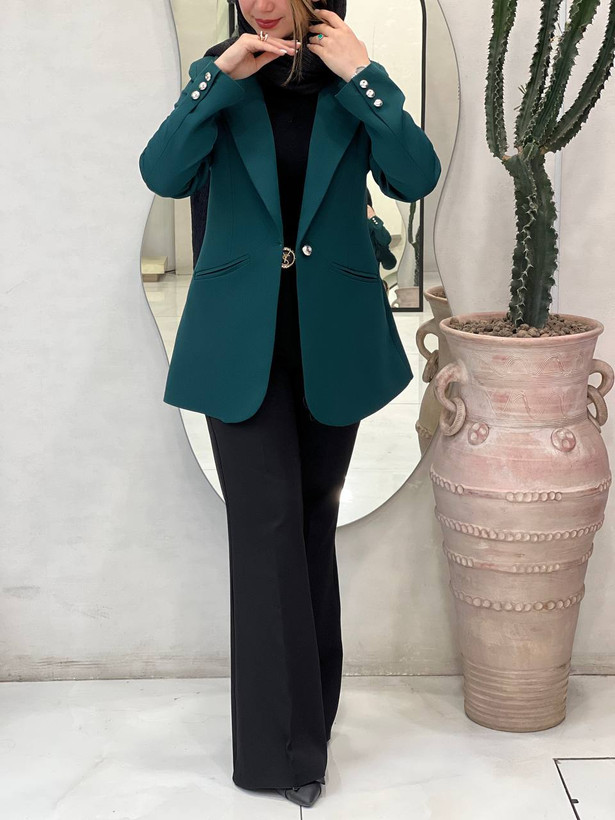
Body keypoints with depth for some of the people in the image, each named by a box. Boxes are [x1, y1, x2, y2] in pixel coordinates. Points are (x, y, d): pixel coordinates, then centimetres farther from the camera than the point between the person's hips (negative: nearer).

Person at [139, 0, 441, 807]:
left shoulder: (354, 79, 3)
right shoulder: (219, 73, 3)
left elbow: (416, 178, -11)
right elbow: (163, 174, -10)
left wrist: (364, 77, -18)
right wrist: (221, 80, -18)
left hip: (332, 338, 1)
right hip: (243, 340, -1)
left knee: (314, 515, 12)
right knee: (267, 522, -5)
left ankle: (305, 715, 29)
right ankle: (282, 742, 6)